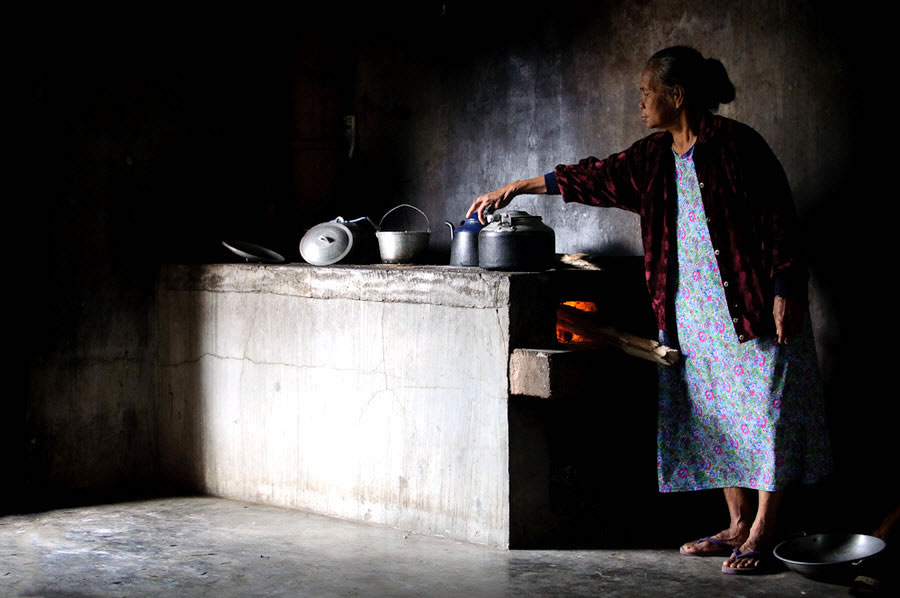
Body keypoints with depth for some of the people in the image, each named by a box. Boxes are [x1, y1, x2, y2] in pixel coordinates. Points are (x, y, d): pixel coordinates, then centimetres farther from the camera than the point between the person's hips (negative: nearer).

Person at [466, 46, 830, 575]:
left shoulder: (735, 145, -10)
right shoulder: (655, 157, 10)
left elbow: (779, 219, -11)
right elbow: (593, 178, 19)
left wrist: (786, 290, -16)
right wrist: (515, 188, 22)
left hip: (753, 307, -7)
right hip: (694, 311, 7)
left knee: (763, 410, -4)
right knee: (714, 414, 7)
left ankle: (763, 533, 2)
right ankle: (738, 525, 16)